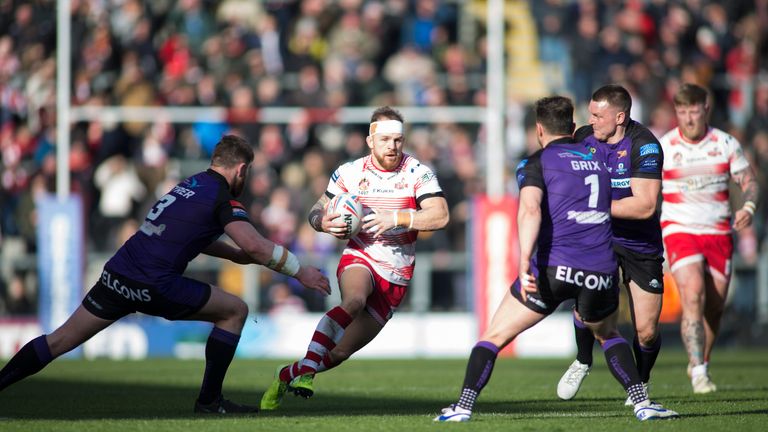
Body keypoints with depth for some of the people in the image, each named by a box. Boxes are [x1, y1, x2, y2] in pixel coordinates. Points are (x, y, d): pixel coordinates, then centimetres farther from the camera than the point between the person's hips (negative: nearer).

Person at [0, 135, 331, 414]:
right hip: (153, 286, -7)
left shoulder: (190, 185, 21)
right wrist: (300, 272, -5)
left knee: (59, 341, 11)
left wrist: (237, 255, 31)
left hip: (116, 274, 7)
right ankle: (209, 400, 11)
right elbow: (255, 246, -14)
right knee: (235, 311, 9)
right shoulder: (222, 199, -3)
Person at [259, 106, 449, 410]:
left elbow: (440, 216, -20)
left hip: (396, 276, 1)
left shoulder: (419, 174, -8)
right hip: (360, 259, -1)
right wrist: (324, 222, -16)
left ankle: (287, 376, 24)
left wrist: (395, 218, -30)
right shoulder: (350, 173, -2)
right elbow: (317, 212, 8)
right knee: (354, 300, -39)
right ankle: (306, 370, -40)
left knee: (341, 352, 0)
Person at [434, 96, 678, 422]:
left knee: (494, 336, 9)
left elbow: (531, 210, -16)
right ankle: (642, 402, 15)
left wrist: (524, 261, -27)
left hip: (554, 268, -4)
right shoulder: (599, 155, 17)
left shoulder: (536, 163, 3)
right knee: (608, 335, 31)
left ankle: (464, 405, -2)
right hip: (602, 270, 4)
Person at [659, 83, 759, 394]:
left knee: (714, 308, 5)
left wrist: (748, 207, -14)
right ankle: (699, 373, -23)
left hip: (718, 233, 3)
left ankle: (700, 364, 29)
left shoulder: (726, 144, 2)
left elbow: (748, 181, 6)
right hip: (679, 229, -3)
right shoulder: (662, 148, -2)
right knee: (693, 297, -21)